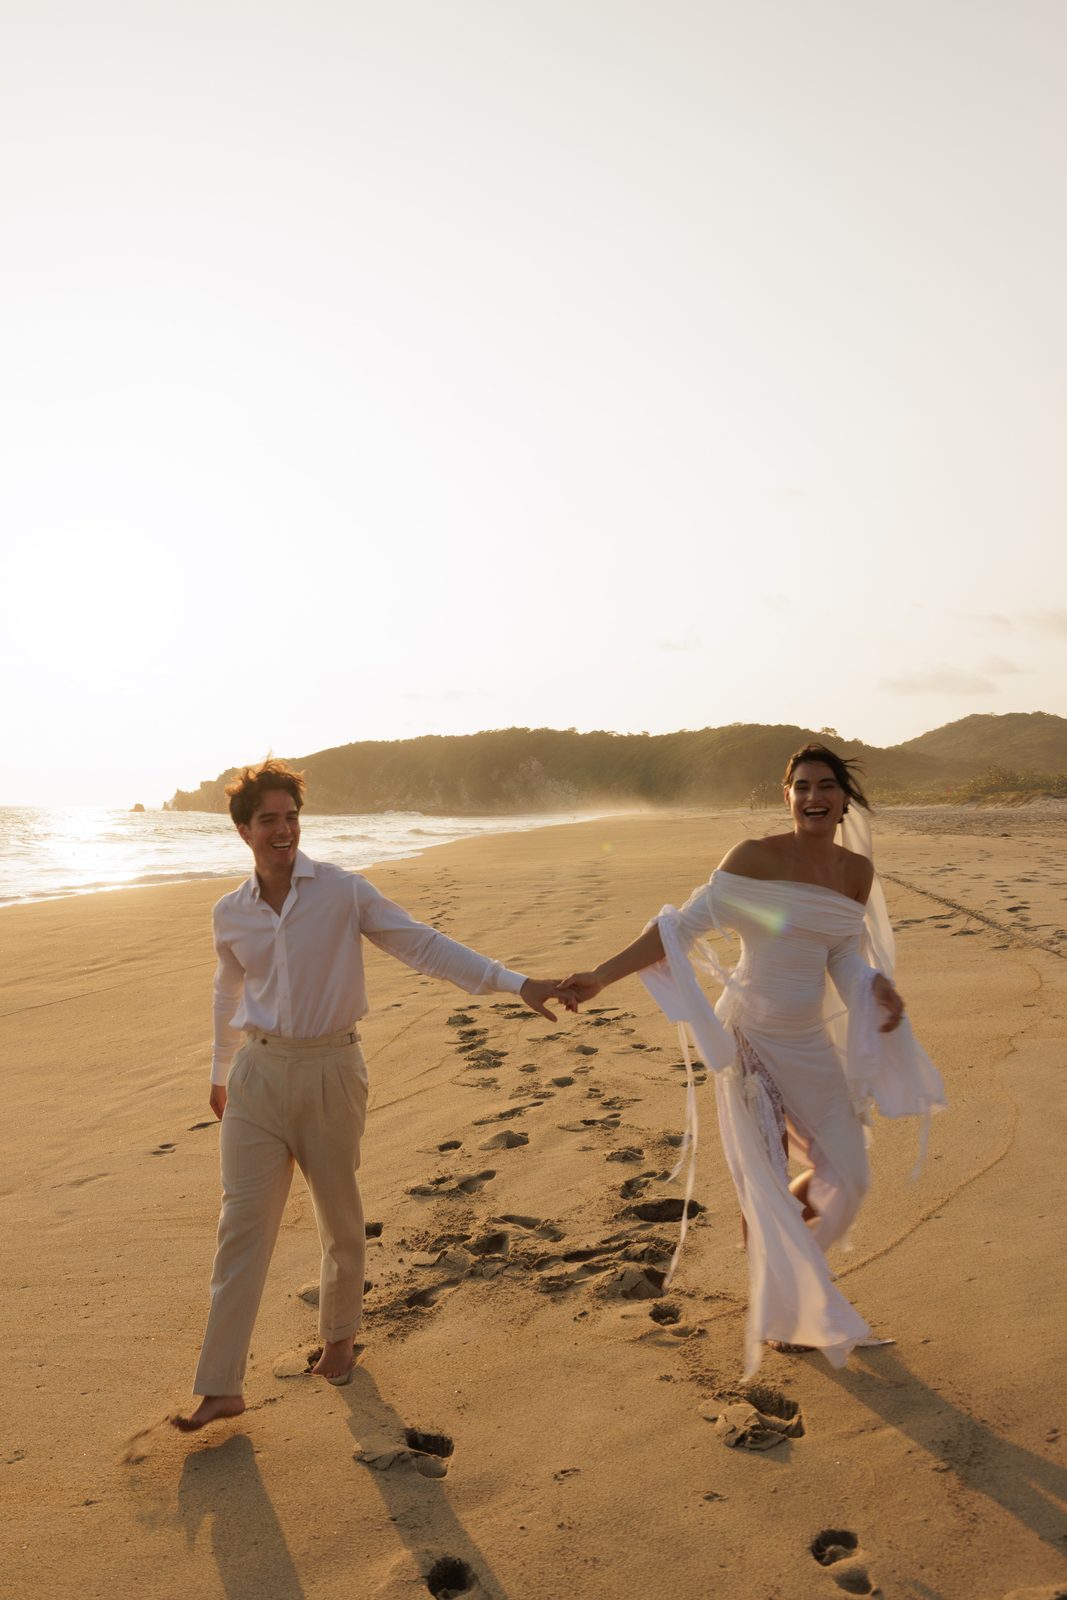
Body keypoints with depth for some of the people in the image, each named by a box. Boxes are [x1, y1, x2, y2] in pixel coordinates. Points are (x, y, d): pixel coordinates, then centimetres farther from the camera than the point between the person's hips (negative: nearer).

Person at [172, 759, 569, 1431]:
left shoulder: (344, 891, -8)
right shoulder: (230, 914, 3)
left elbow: (425, 945, -10)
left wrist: (515, 983, -17)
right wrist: (221, 1072, 31)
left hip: (331, 1071, -2)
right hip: (258, 1074, 2)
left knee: (341, 1221, 12)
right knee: (244, 1225, 1)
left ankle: (340, 1337, 37)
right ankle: (221, 1387, 11)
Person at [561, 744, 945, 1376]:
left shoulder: (857, 870, 0)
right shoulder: (755, 856, -16)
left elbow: (845, 958, 8)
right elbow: (685, 926, -18)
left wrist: (880, 989, -14)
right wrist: (601, 976, -24)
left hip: (812, 1041, 5)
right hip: (752, 1037, -5)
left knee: (845, 1172, 7)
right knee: (767, 1181, 5)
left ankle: (783, 1253, 40)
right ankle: (774, 1309, 29)